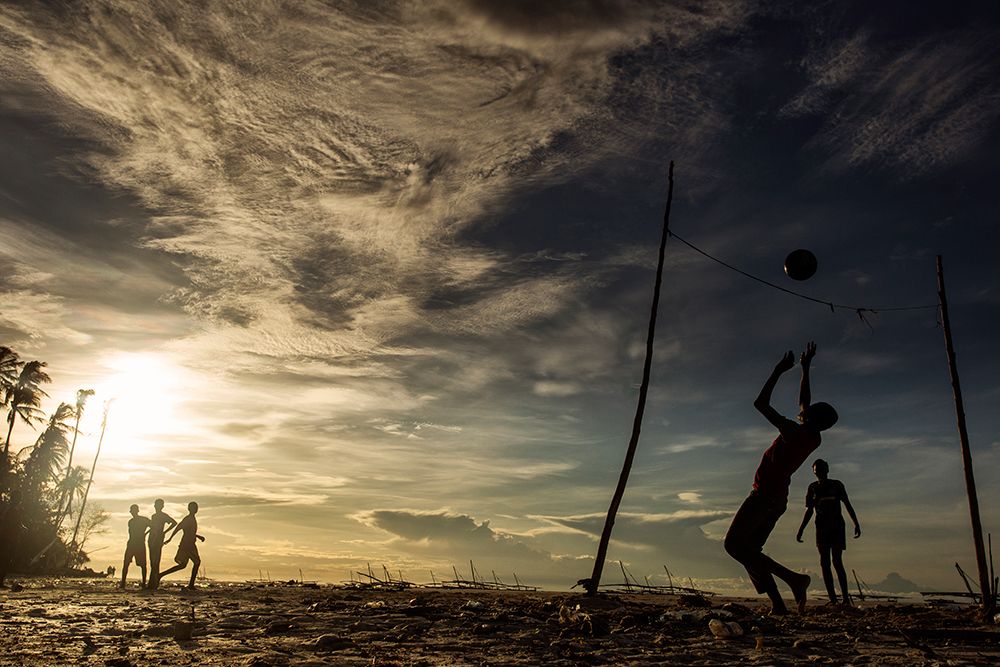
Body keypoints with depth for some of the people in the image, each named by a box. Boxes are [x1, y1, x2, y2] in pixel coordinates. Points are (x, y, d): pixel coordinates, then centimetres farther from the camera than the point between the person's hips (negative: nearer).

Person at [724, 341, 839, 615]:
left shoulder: (795, 432, -16)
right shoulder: (814, 438, 9)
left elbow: (760, 403, -20)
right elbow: (803, 400, 24)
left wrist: (779, 370, -12)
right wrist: (805, 369, 29)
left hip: (765, 495, -9)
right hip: (779, 498, 9)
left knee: (734, 544, -14)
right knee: (749, 550, 10)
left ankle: (793, 578, -18)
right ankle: (777, 604, -1)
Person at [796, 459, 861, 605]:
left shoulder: (836, 485, 3)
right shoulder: (813, 488, 10)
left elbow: (847, 505, 5)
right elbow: (809, 511, 14)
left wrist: (856, 524, -5)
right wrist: (801, 530, 9)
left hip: (837, 527, -3)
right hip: (821, 528, 3)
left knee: (837, 561, -11)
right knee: (824, 563, -2)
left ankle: (846, 597, -7)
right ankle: (832, 599, 1)